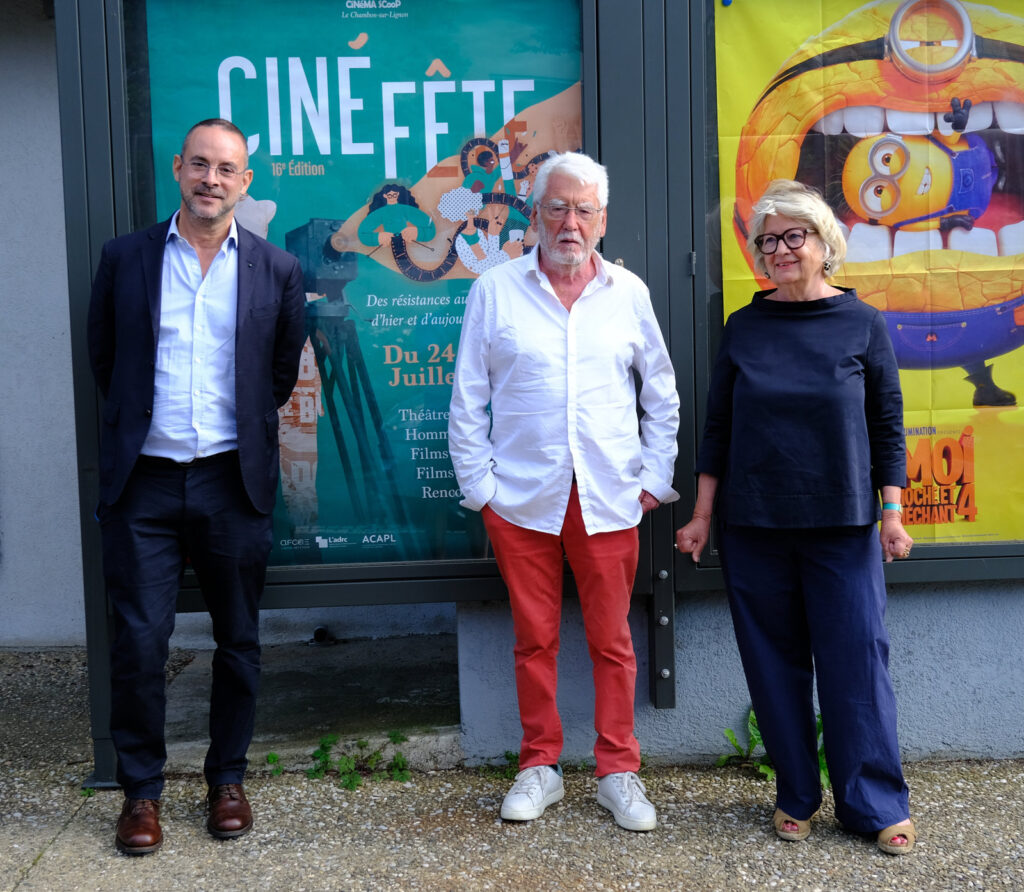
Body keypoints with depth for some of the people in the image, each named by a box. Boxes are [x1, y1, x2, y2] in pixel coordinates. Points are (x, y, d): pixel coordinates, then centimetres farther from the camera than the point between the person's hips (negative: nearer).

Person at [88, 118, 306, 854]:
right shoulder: (125, 258, 4)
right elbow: (104, 358, 13)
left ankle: (228, 779, 27)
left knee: (238, 640, 10)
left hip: (234, 481, 1)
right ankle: (141, 789, 20)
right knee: (138, 641, 1)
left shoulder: (277, 270, 3)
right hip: (145, 480, 0)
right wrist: (139, 422, 13)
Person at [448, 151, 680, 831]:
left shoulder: (628, 292, 7)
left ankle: (618, 771, 22)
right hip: (521, 498, 0)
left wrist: (655, 479, 7)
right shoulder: (495, 291, 3)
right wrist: (479, 485, -1)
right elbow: (468, 401, 4)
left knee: (612, 640, 7)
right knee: (535, 639, 9)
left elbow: (662, 396, 14)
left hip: (609, 500, 1)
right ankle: (540, 767, 24)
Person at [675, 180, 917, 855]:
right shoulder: (744, 328, 7)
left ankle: (876, 805, 13)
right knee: (774, 662, 7)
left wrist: (891, 512, -2)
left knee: (855, 659, -1)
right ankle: (797, 797, 22)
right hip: (753, 525, 2)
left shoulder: (861, 323, 2)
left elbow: (887, 424, 4)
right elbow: (718, 426, 9)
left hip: (842, 524, -2)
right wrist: (702, 515, 7)